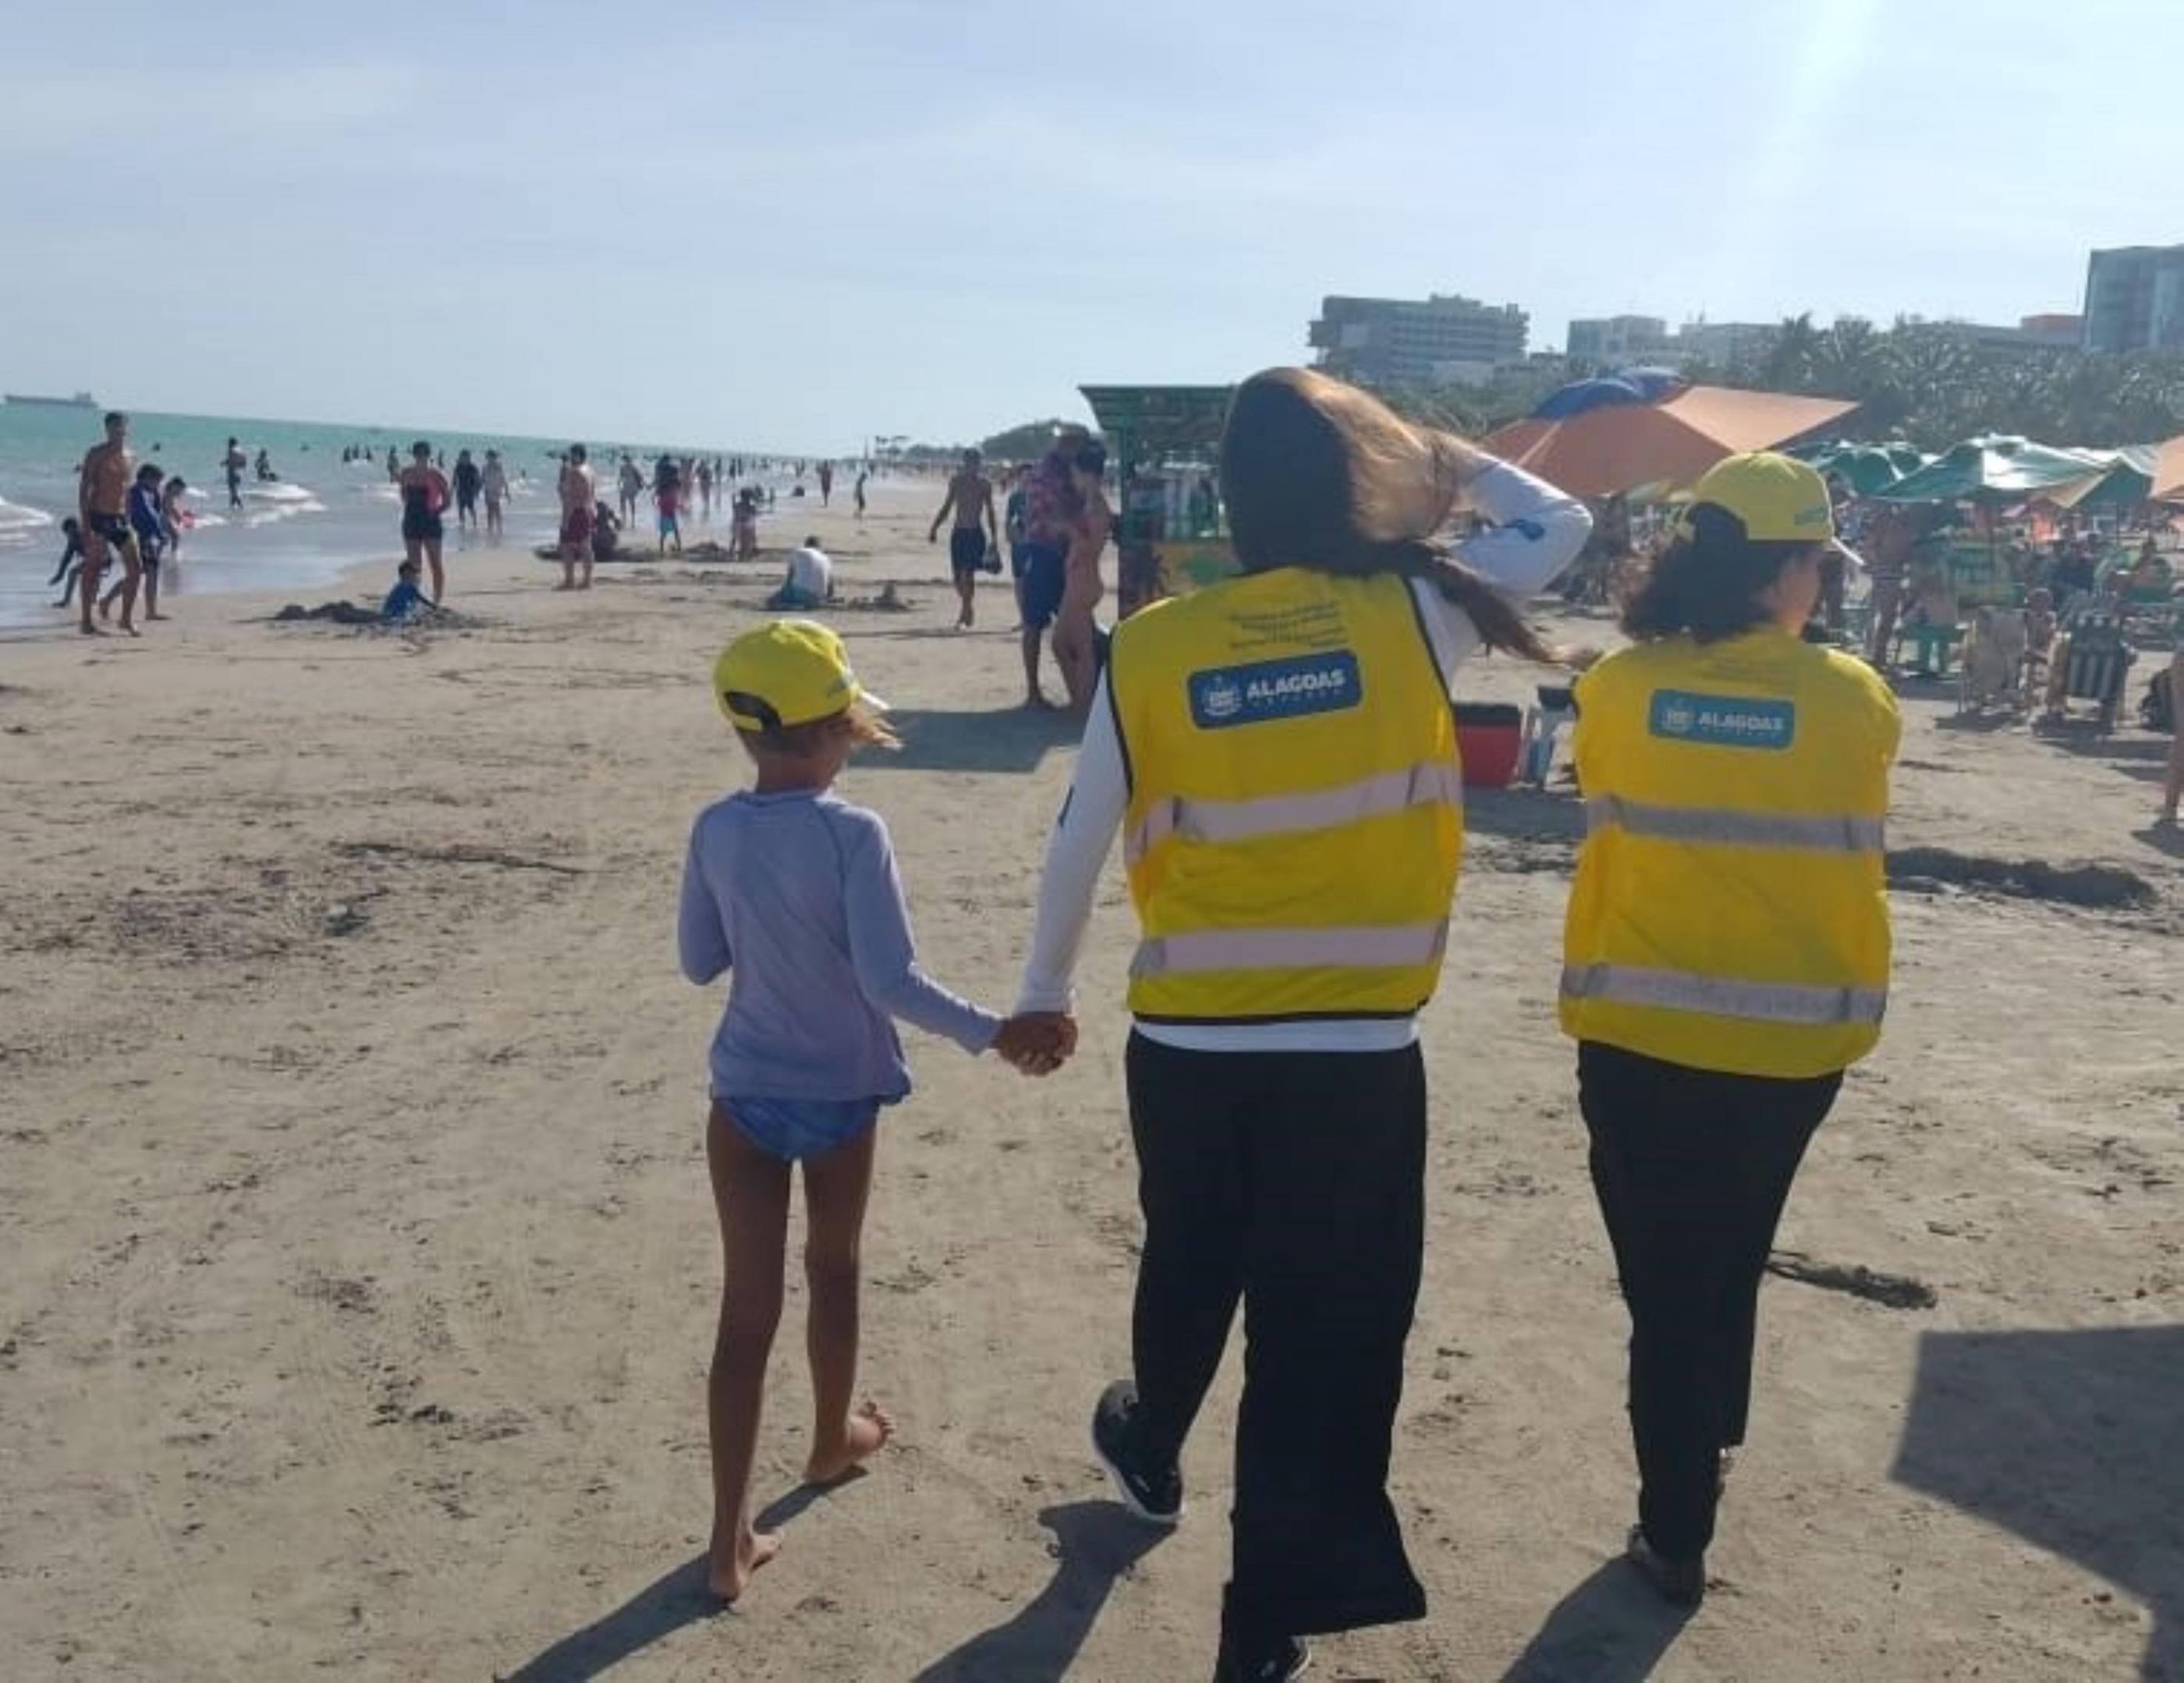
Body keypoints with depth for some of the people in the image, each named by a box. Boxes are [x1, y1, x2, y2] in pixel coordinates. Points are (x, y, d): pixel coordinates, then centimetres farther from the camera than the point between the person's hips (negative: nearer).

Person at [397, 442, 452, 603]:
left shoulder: (436, 476, -5)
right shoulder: (406, 474, 7)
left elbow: (446, 503, -4)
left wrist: (435, 512, -13)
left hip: (431, 523, -4)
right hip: (411, 522, 4)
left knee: (435, 564, -1)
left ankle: (436, 602, 3)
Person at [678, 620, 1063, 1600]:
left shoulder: (715, 833, -6)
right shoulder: (854, 836, -19)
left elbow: (700, 963, 5)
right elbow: (891, 983, -23)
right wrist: (993, 1034, -18)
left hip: (746, 1095, 2)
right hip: (840, 1096, -2)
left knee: (747, 1307, 5)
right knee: (833, 1270, 22)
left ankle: (730, 1539, 5)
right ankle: (833, 1438, 45)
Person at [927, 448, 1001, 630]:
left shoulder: (985, 484, 0)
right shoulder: (956, 481, 4)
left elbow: (990, 513, 6)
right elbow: (947, 507, 14)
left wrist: (995, 539, 3)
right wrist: (934, 527, 9)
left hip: (976, 533, -3)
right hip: (958, 532, 3)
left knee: (969, 575, -14)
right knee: (958, 576, 5)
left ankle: (963, 616, -9)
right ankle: (968, 611, 25)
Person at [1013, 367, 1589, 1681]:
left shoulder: (1150, 649, -6)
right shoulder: (1410, 615, -9)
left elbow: (1080, 845, 1)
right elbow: (1563, 524, 8)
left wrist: (1047, 991, 15)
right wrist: (1446, 458, 16)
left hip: (1187, 1047, 2)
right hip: (1360, 1056, -2)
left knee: (1187, 1275, 28)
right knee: (1324, 1330, 10)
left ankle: (1152, 1451, 55)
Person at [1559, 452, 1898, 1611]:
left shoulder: (1617, 688, -8)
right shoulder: (1854, 700, -9)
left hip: (1638, 1034, -1)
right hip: (1790, 1039, 1)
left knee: (1664, 1281, 12)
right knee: (1729, 1262, 24)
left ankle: (1677, 1533, 20)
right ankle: (1709, 1449, 45)